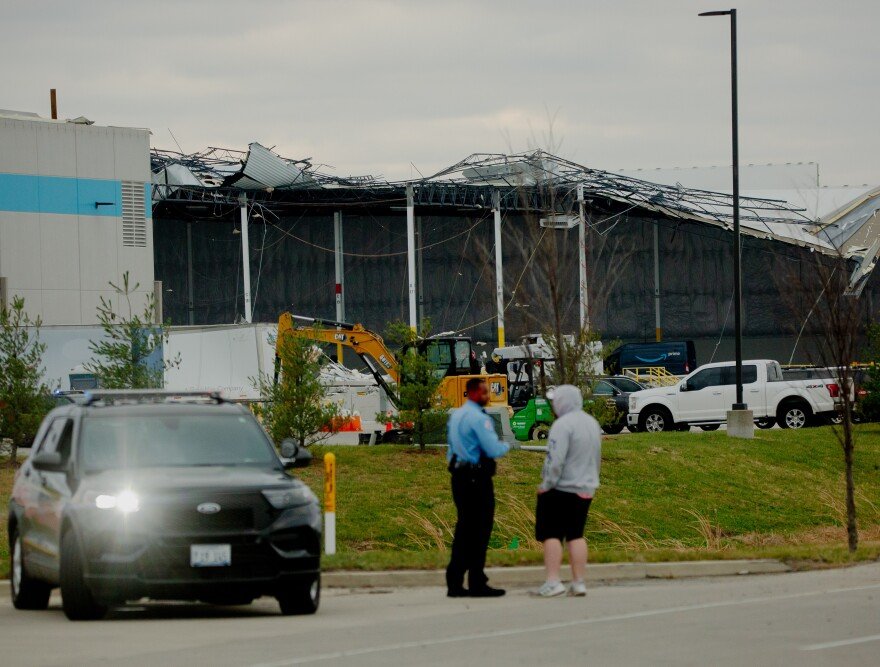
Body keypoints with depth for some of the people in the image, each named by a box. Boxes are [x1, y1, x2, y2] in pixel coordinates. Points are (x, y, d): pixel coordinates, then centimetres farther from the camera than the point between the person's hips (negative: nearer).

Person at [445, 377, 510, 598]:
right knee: (479, 530, -3)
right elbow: (493, 450, -18)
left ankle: (455, 583, 10)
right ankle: (477, 584, -2)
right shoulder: (479, 418, -15)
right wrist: (506, 446, 0)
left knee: (464, 528, 12)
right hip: (477, 479, -9)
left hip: (459, 476, 9)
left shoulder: (455, 416, 15)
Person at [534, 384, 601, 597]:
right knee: (576, 535, 12)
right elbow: (597, 458, 20)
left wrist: (546, 484, -14)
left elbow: (555, 460, -22)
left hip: (561, 489, -8)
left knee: (551, 534, -3)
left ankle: (553, 581, -10)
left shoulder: (563, 425, -16)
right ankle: (579, 582, 10)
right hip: (585, 490, 8)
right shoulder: (592, 424, 12)